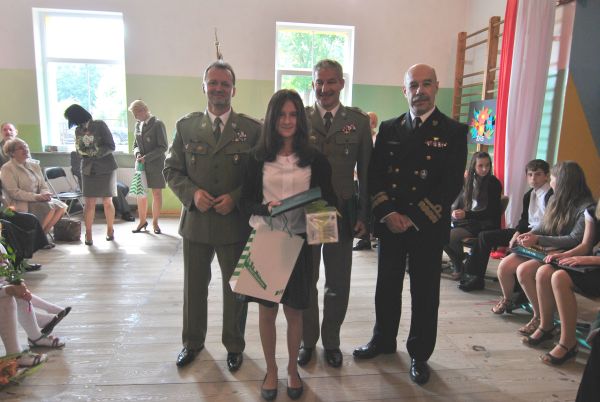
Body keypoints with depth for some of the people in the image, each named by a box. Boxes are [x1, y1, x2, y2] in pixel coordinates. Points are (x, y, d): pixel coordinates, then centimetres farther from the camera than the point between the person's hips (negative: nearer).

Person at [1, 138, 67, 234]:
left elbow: (43, 187, 12)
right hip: (21, 204, -7)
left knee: (61, 206, -17)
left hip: (37, 200, 7)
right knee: (50, 208, -29)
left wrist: (44, 195, -12)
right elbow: (14, 192, -15)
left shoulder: (34, 165, 14)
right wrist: (36, 196, -24)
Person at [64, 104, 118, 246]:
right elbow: (79, 150, 11)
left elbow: (111, 146, -7)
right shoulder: (78, 130, 10)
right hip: (88, 170, 4)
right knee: (89, 203, -2)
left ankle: (110, 230, 21)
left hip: (106, 169, -3)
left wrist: (95, 151, -19)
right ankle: (88, 234, 4)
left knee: (107, 202, 4)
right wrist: (85, 151, -11)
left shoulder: (100, 125, -5)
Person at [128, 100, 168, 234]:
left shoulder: (157, 124, -9)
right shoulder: (138, 125, 10)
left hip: (155, 164, -5)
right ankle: (142, 221, 21)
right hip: (141, 165, 5)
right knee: (140, 193, 8)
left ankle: (155, 223, 16)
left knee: (157, 194, 4)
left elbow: (163, 147, -13)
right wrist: (137, 153, -4)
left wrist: (146, 157, -18)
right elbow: (136, 145, 18)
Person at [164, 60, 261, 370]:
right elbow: (171, 169, 4)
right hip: (195, 220, 2)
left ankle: (234, 346, 35)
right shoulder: (186, 126, 3)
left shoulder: (252, 128, -4)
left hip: (235, 221, -2)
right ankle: (192, 342, 41)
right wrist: (192, 193, -13)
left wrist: (236, 197, -17)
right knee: (194, 286, 18)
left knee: (235, 287, 13)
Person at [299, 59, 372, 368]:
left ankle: (331, 341, 34)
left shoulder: (359, 121, 1)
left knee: (338, 284, 12)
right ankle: (307, 340, 34)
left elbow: (366, 172, 2)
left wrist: (364, 215, -1)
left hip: (342, 213, 0)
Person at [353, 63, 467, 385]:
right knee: (387, 287, 15)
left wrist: (414, 219, -16)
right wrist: (387, 214, -11)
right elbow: (374, 175, 3)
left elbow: (452, 184, -9)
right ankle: (383, 339, 36)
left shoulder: (453, 132, -2)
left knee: (424, 294, 9)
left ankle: (419, 354, 29)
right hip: (389, 224, 3)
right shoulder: (388, 129, 7)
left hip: (428, 226, -2)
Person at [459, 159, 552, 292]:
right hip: (527, 230, 9)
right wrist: (518, 232, -3)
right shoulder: (529, 195, 16)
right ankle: (475, 276, 3)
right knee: (485, 236, 1)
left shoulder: (551, 195, -11)